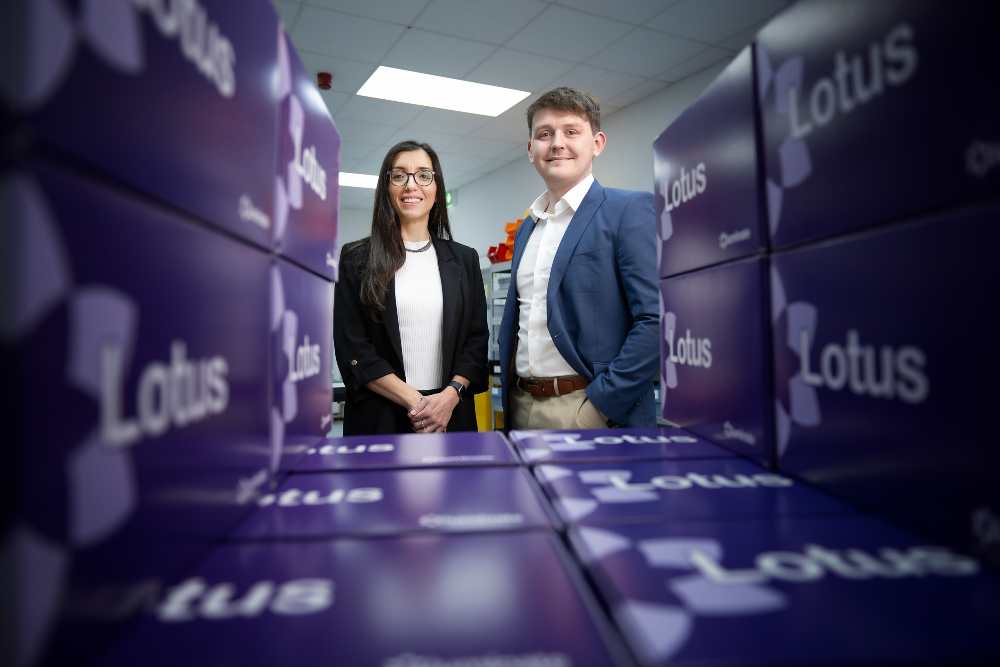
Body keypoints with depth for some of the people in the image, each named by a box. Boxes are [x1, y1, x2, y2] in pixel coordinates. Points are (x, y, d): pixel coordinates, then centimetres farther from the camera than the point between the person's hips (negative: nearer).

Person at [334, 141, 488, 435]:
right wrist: (414, 401, -13)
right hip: (378, 418, -2)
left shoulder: (464, 259, 7)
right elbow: (352, 350, -6)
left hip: (451, 415, 2)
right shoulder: (356, 259, 0)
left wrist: (450, 395, -12)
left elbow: (476, 339, 4)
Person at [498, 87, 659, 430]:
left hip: (592, 411, -6)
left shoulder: (629, 210, -7)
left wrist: (601, 403, -16)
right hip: (522, 407, 6)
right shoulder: (526, 229, 14)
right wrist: (509, 401, 13)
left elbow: (658, 319, -16)